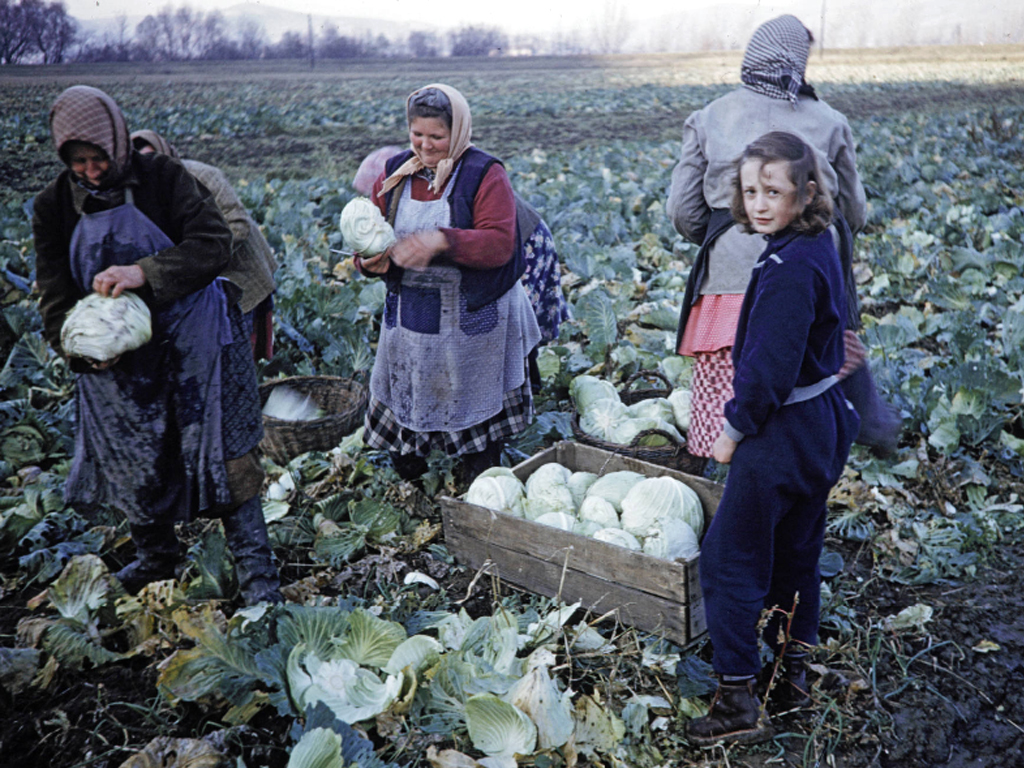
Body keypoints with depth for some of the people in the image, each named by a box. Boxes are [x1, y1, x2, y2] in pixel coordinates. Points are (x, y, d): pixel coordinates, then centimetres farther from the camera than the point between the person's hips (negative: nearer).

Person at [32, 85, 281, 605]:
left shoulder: (163, 179, -8)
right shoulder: (54, 206, 2)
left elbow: (213, 243, -16)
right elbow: (55, 293, 3)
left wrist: (144, 273, -29)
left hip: (191, 342, -3)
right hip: (117, 359, 4)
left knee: (221, 452, -2)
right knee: (134, 463, 14)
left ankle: (256, 571, 8)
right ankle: (154, 559, 38)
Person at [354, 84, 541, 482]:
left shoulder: (485, 175, -11)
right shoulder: (394, 173, 4)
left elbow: (499, 244, -22)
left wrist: (442, 241, -37)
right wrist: (370, 261, -17)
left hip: (472, 318, -4)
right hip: (409, 312, 4)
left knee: (475, 404, 9)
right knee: (404, 402, 13)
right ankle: (408, 486, 35)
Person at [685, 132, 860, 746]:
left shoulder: (788, 267, -25)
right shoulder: (820, 247, 6)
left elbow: (770, 367, -26)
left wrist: (735, 430, -12)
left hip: (783, 434, -10)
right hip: (824, 423, 10)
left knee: (729, 558, 1)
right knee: (797, 550, 21)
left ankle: (739, 702, 8)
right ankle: (794, 672, 36)